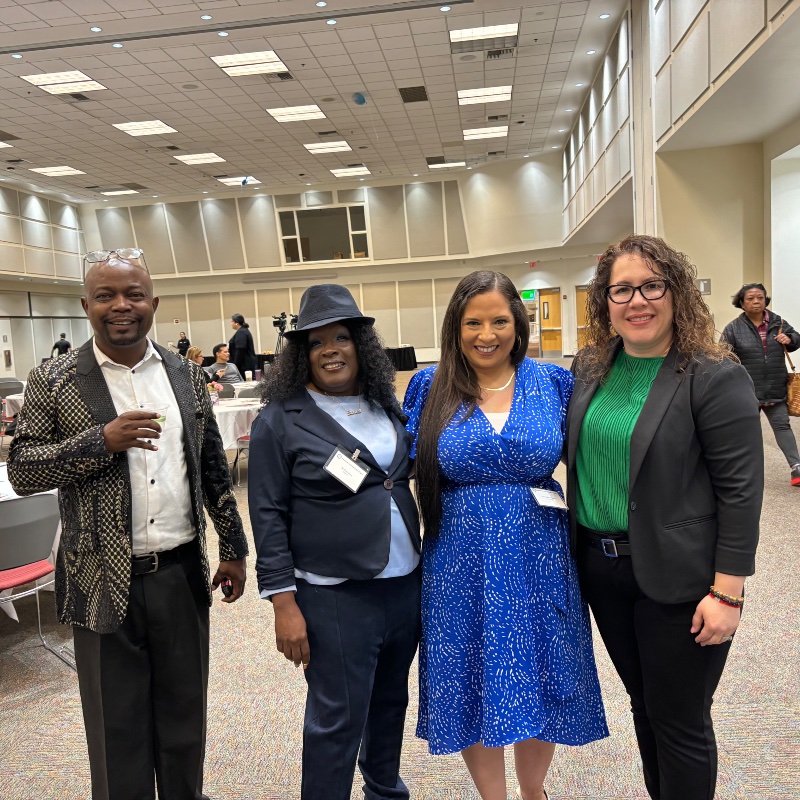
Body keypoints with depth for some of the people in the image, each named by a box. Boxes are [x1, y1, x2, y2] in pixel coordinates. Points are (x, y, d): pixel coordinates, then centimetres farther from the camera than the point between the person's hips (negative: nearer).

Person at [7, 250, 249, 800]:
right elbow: (21, 471, -6)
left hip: (183, 574, 3)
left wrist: (234, 547, 9)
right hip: (105, 583, -2)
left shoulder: (186, 375, 4)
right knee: (118, 731, 13)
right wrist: (102, 440, -21)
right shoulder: (54, 382, -4)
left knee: (185, 718, 18)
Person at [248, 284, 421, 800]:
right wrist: (283, 603, -13)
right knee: (337, 722, 5)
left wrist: (428, 563, 11)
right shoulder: (280, 421, -9)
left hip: (406, 584, 6)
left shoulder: (387, 405, 6)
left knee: (392, 700, 22)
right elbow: (270, 516, -10)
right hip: (334, 597, -5)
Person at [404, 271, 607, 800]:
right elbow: (407, 468, 6)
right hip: (461, 563, 0)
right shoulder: (430, 387, -2)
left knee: (539, 685, 15)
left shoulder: (554, 381, -1)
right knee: (472, 689, 12)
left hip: (538, 558, 1)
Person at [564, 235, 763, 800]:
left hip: (677, 578, -5)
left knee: (679, 721, 10)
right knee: (644, 704, 22)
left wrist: (727, 592, -16)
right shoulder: (590, 367, 4)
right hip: (601, 566, 6)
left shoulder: (715, 377, -14)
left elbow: (741, 491, -14)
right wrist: (577, 549, 11)